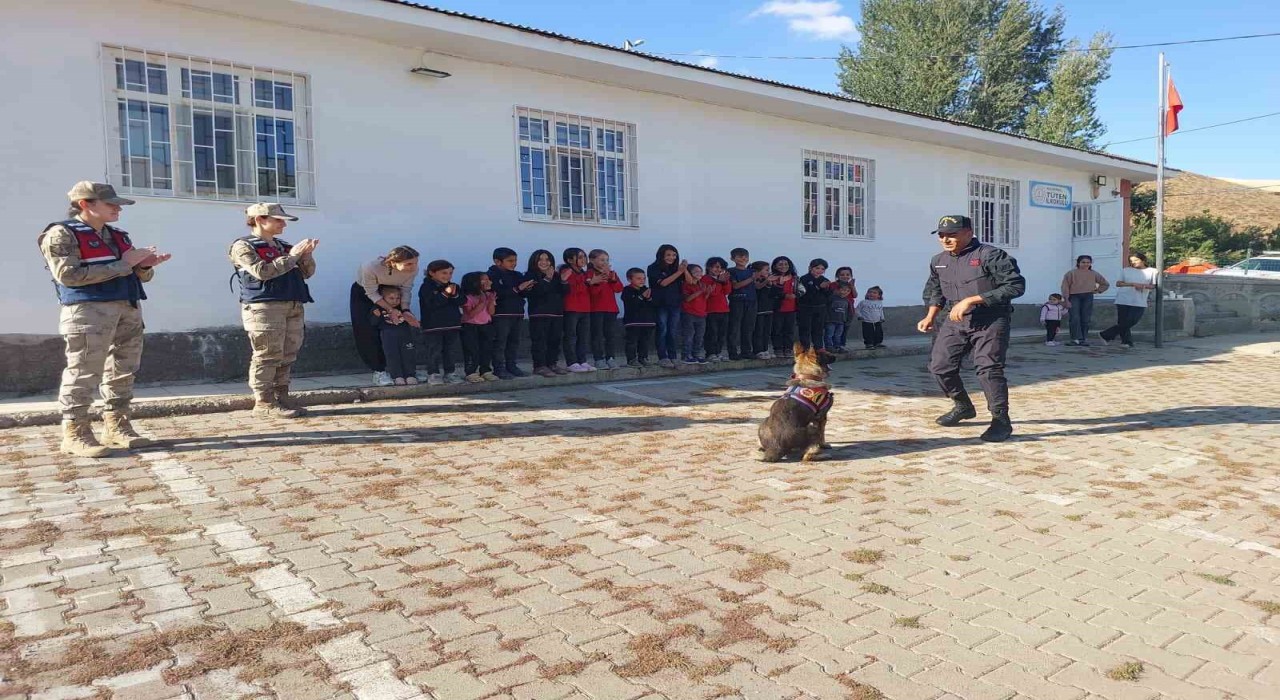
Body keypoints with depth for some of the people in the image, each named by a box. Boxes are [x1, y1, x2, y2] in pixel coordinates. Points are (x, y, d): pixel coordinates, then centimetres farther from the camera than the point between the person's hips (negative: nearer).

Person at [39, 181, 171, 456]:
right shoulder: (61, 234, -2)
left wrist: (145, 265, -2)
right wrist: (122, 265, -14)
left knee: (123, 371, 8)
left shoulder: (118, 236, 19)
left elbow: (140, 276, 24)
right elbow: (69, 275, -15)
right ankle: (75, 433, -1)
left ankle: (116, 427, 16)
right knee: (84, 372, -7)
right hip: (89, 309, -7)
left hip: (129, 309, 7)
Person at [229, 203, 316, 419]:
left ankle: (281, 398, 14)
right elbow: (262, 271, -15)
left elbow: (306, 273, 18)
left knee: (287, 357, 7)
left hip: (293, 307, 7)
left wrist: (306, 254, -1)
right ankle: (264, 403, -2)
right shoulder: (243, 246, 0)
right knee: (268, 356, -7)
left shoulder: (283, 246, 20)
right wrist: (292, 256, -12)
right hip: (264, 307, -7)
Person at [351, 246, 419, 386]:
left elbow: (406, 289, -16)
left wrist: (405, 310, -28)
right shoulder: (371, 267, -41)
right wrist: (390, 310, -32)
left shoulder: (413, 269, -32)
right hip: (363, 292, -3)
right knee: (368, 332, -10)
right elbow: (372, 293, -27)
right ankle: (378, 371, -3)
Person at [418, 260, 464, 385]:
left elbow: (462, 302, 2)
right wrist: (445, 294, -26)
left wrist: (455, 295, -17)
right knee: (434, 351, -2)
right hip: (433, 326, -5)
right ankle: (432, 374, 5)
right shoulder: (426, 287, -7)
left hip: (452, 325, 6)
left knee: (450, 351, 10)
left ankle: (448, 373, 19)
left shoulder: (454, 287, 11)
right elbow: (431, 304, -21)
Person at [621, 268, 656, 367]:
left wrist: (649, 299, -12)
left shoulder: (648, 290, 14)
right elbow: (630, 304, -18)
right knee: (632, 341, -4)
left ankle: (643, 358, 19)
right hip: (633, 321, -5)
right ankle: (631, 359, 0)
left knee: (645, 341, 10)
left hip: (648, 321, 6)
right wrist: (642, 297, -18)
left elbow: (656, 304, 8)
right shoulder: (627, 291, -4)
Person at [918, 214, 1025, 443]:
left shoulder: (990, 255, -13)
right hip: (955, 322, 7)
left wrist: (972, 300, -23)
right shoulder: (938, 261, 9)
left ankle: (1001, 420, -1)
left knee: (988, 368, -15)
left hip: (990, 321, -6)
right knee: (939, 366, 4)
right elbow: (935, 291, 24)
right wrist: (930, 316, 8)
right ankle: (963, 406, 28)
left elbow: (1016, 285, -19)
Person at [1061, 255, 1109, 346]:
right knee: (1075, 319, -13)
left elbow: (1105, 284, 25)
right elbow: (1065, 287, -3)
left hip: (1088, 298, 3)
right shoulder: (1071, 273, 2)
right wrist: (1067, 300, -10)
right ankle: (1076, 339, -12)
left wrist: (1097, 290, 11)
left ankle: (1084, 339, 11)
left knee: (1085, 320, 4)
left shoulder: (1093, 274, 13)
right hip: (1074, 297, -3)